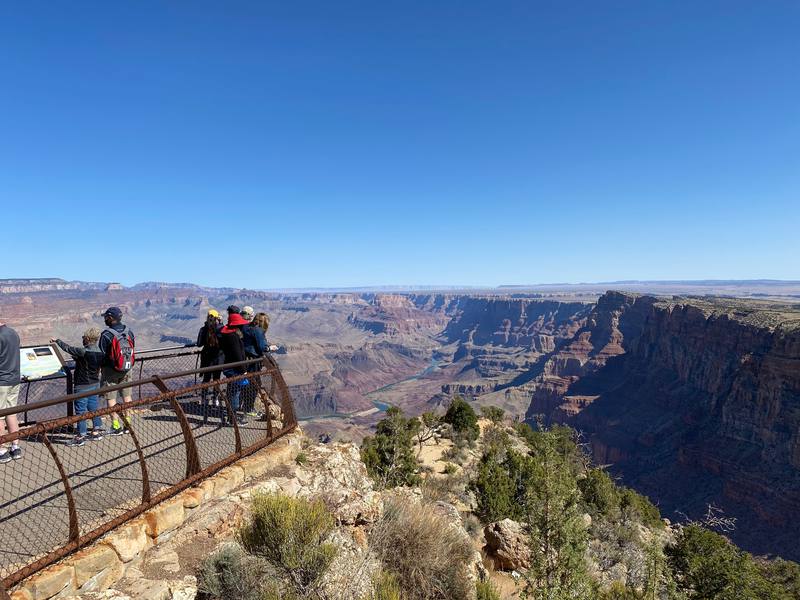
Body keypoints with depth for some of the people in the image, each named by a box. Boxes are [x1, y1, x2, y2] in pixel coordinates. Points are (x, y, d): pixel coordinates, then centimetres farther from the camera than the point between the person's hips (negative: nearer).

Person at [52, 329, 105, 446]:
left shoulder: (83, 352, -22)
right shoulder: (100, 352, -1)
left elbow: (68, 348, -10)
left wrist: (57, 341, 8)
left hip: (82, 386, -7)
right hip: (95, 384, 7)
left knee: (80, 411, 2)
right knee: (93, 408, 16)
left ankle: (81, 437, 9)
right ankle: (97, 432, 23)